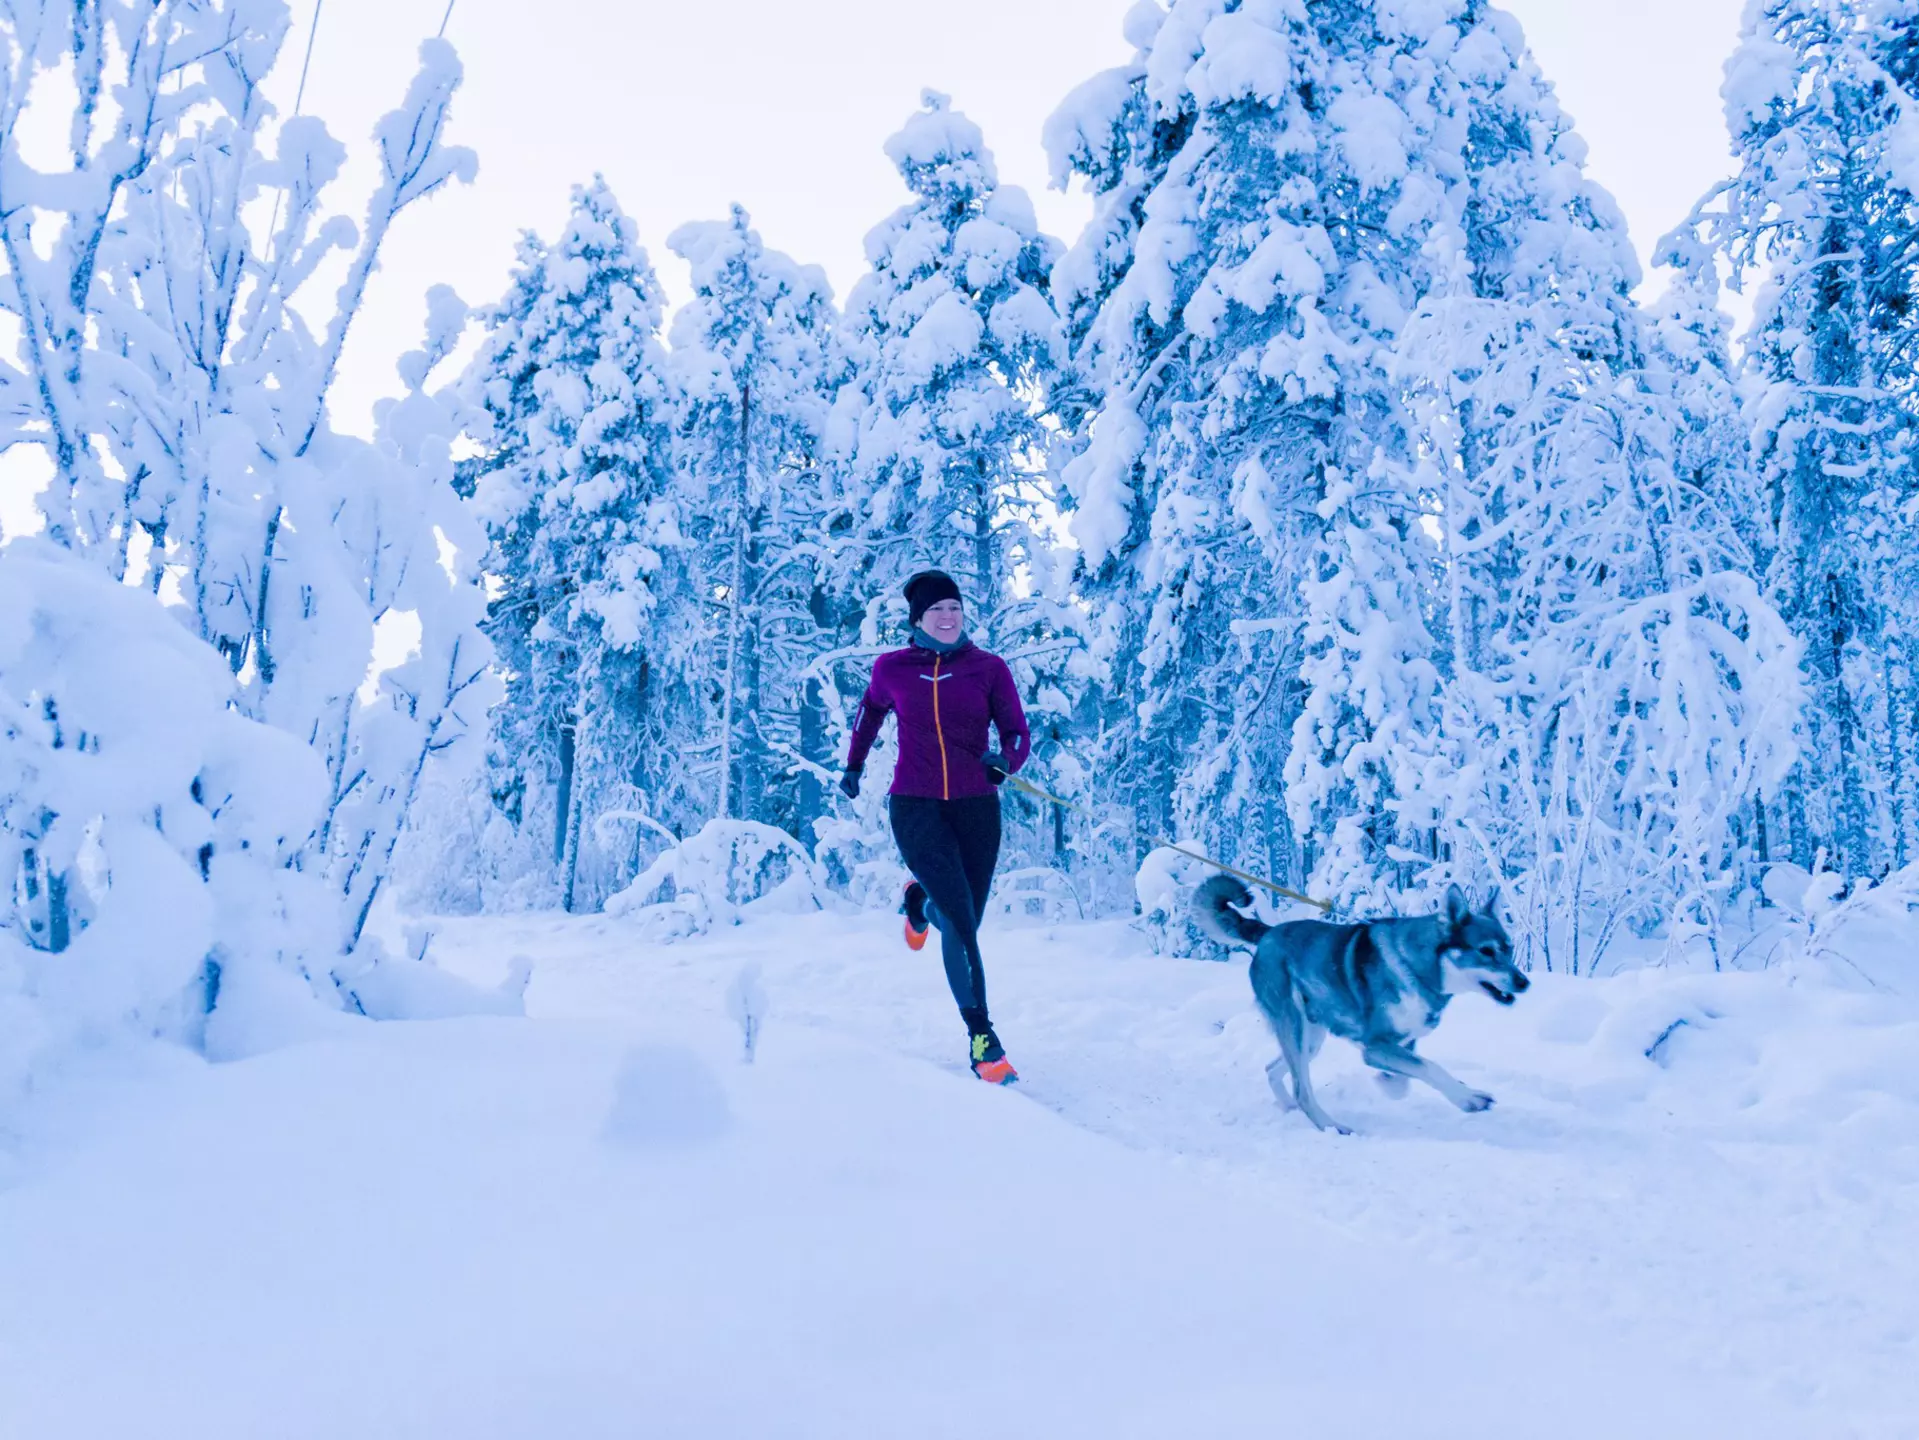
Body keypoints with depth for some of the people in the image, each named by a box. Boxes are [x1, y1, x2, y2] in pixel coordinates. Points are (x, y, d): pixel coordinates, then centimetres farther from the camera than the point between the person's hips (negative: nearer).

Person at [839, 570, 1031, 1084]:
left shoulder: (989, 668, 0)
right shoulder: (893, 669, 2)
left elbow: (1018, 734, -1)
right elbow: (871, 709, 23)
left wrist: (1005, 761, -23)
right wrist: (853, 764, 30)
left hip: (976, 808, 2)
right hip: (916, 808, -2)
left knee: (963, 924, 11)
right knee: (960, 921, -15)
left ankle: (921, 902, 47)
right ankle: (982, 1038, -7)